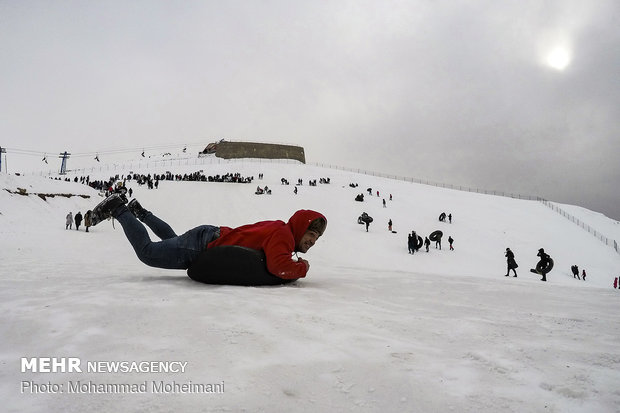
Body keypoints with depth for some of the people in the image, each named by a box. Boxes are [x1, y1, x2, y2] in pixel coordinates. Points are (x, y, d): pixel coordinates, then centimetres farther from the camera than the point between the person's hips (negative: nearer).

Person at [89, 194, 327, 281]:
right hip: (203, 245, -9)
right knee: (147, 252, 5)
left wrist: (294, 264, 6)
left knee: (173, 240, 36)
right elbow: (279, 266, -42)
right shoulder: (282, 234, -25)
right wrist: (301, 268, -21)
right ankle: (118, 209, 16)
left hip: (212, 236, 9)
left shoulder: (278, 229, 3)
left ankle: (139, 211, 46)